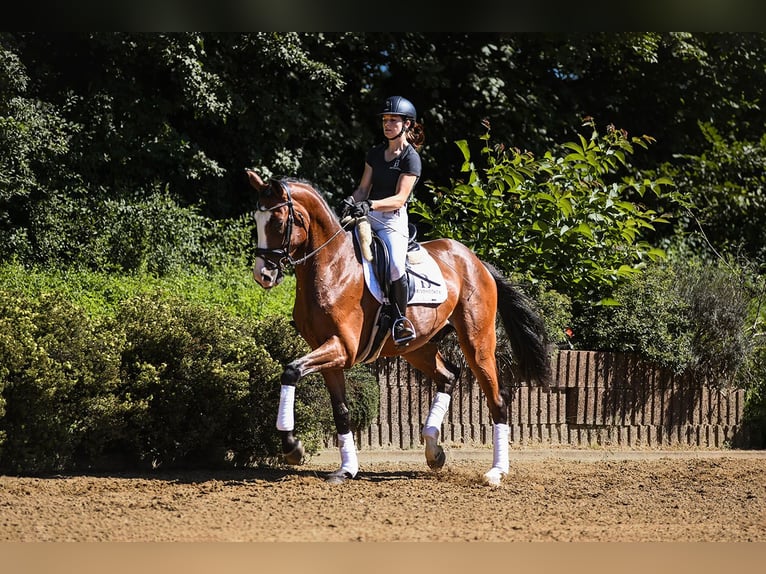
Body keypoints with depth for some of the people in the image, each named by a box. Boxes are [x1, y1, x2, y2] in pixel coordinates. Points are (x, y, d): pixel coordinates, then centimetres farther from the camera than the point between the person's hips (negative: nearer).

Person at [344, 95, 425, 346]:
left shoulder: (411, 158, -5)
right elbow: (364, 187, 15)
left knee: (395, 264, -33)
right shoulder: (375, 153, 16)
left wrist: (371, 205, -30)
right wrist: (351, 202, -8)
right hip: (367, 217, 7)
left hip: (393, 220, -7)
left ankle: (401, 318, -15)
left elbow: (400, 198, -14)